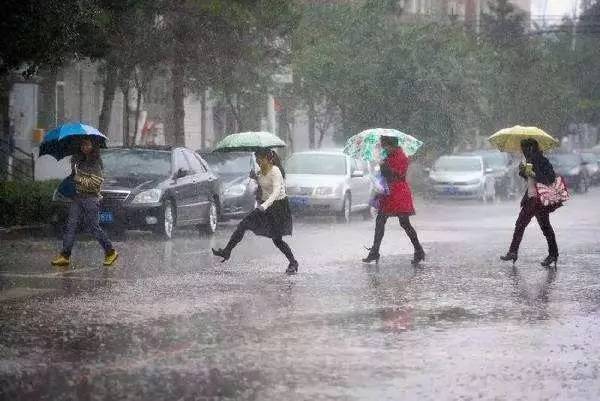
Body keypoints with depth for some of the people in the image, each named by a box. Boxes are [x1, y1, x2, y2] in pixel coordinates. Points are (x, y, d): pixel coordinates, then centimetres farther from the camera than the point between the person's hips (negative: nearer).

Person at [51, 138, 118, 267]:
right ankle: (65, 255, -4)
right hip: (78, 197, 7)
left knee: (93, 227, -5)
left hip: (91, 198, -7)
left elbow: (96, 182, -16)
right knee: (71, 224, -2)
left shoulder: (96, 163, -9)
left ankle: (111, 252, 8)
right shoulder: (80, 160, 12)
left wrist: (80, 179, -18)